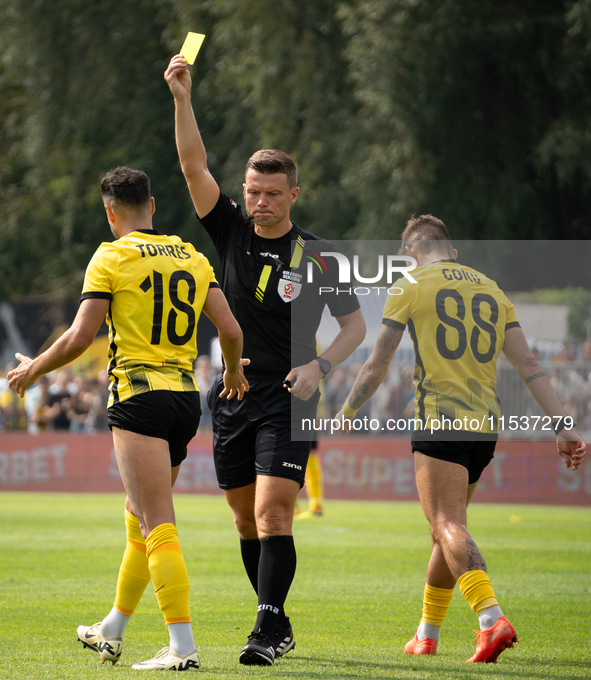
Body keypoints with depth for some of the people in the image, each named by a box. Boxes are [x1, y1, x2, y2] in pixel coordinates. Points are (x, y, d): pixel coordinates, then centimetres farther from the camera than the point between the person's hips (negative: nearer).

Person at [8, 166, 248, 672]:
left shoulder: (112, 257, -4)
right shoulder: (191, 257, 12)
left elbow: (79, 338, -9)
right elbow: (231, 330, 7)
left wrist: (33, 369, 8)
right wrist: (235, 372, 27)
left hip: (139, 395, -7)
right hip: (187, 397, 7)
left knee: (158, 524, -10)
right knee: (138, 515, 20)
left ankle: (183, 646, -18)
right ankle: (111, 633, 30)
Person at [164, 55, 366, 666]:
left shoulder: (317, 257, -3)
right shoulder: (232, 233, 4)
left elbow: (355, 325, 4)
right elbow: (194, 166, -5)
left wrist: (318, 366, -14)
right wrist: (182, 97, -17)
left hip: (287, 399, -4)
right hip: (233, 397, 4)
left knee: (272, 515, -15)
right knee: (247, 521, 9)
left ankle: (266, 629, -17)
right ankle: (278, 624, 21)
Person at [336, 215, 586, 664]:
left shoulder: (411, 287, 2)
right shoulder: (491, 290, 17)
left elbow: (377, 366, 3)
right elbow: (529, 365, 9)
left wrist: (347, 414, 18)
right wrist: (563, 426, 5)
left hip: (440, 420, -6)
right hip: (487, 425, 6)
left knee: (449, 526, -14)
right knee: (448, 528, 19)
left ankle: (493, 619, -36)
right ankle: (427, 635, 27)